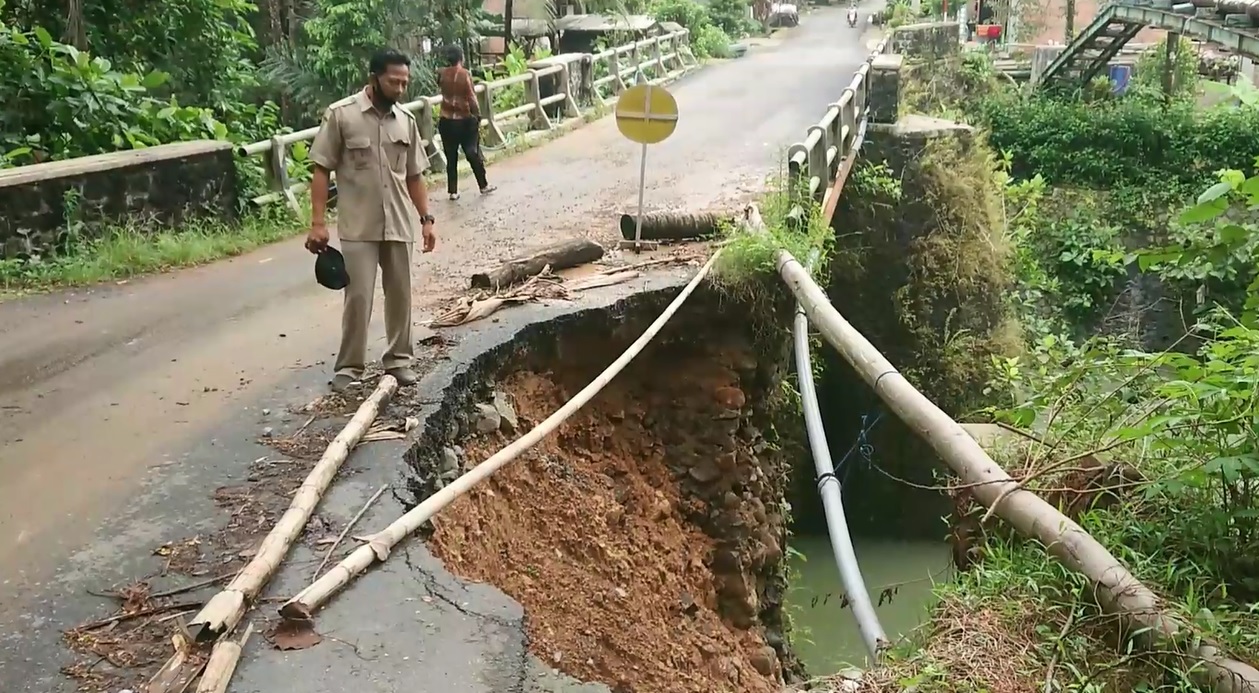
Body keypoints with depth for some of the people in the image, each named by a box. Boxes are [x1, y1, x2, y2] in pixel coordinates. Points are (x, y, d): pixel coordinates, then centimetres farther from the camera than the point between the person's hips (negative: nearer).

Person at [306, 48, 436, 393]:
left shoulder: (406, 120, 6)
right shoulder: (340, 114, -8)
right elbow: (321, 170, -7)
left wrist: (425, 218, 7)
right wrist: (317, 223, -12)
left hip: (399, 225, 4)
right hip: (358, 227, -4)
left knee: (400, 294, 11)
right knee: (358, 296, -4)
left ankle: (399, 358, 25)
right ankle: (349, 367, 8)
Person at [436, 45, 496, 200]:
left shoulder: (442, 74, -1)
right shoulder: (465, 74, -13)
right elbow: (472, 98, -14)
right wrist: (478, 116, -6)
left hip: (446, 121, 3)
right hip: (465, 120, -3)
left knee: (451, 157, 8)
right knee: (473, 154, 9)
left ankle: (453, 191, 9)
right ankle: (484, 185, 19)